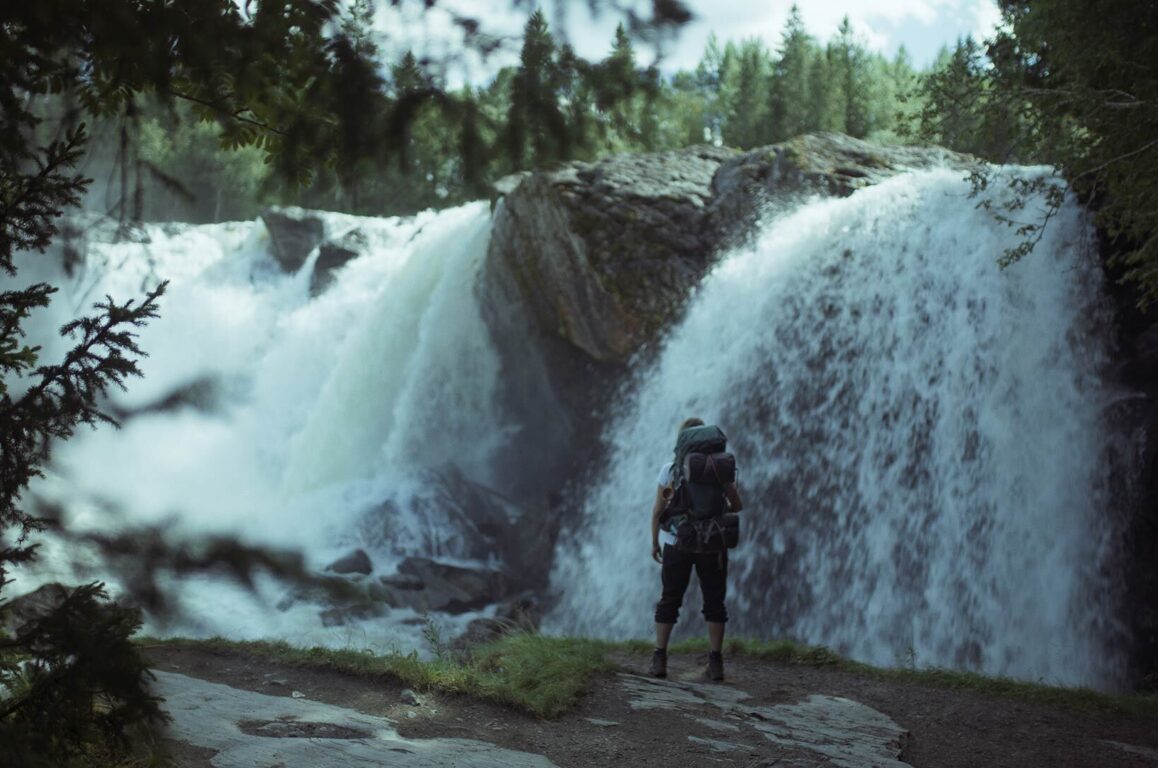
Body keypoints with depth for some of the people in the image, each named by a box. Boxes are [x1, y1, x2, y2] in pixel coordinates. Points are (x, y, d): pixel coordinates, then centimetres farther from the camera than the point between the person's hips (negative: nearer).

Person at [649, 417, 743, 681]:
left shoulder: (670, 470, -5)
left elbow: (658, 510, -5)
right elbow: (737, 505, 0)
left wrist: (655, 542, 6)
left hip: (677, 543, 0)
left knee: (670, 601, 11)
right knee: (714, 602, 9)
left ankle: (659, 659, 6)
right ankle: (716, 662, 2)